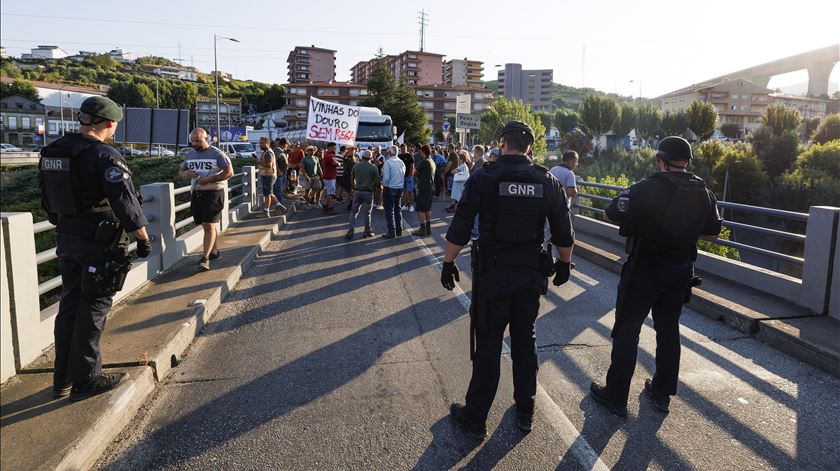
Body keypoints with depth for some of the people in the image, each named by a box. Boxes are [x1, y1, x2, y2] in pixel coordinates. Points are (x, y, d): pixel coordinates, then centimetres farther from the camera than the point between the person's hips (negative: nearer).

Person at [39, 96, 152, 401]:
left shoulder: (52, 153, 7)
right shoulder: (104, 156, -17)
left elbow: (48, 201, 14)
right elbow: (126, 204, -20)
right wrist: (143, 239, -12)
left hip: (66, 239, 8)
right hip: (99, 243, -7)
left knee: (69, 306, 16)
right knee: (93, 310, 2)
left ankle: (63, 380, 25)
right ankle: (85, 380, 12)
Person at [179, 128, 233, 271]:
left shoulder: (217, 154, -7)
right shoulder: (190, 154, 13)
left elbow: (229, 172, -14)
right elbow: (181, 172, 21)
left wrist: (208, 180, -19)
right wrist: (185, 174, -5)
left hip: (213, 193, -6)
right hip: (196, 193, 7)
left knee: (209, 226, -12)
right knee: (206, 225, 13)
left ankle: (205, 258, -11)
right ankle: (215, 252, 26)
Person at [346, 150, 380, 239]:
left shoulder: (356, 166, 2)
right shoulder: (373, 167, -7)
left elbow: (352, 179, 10)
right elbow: (377, 182, -7)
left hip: (357, 191, 2)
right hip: (368, 192, -2)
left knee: (354, 212, 8)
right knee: (367, 213, 9)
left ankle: (350, 232, 0)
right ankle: (367, 232, 17)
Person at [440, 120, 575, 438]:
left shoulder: (483, 178, -10)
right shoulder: (547, 182, -1)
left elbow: (459, 230, -11)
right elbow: (564, 235, 4)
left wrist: (448, 263, 2)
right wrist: (565, 264, 20)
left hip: (493, 273, -3)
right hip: (531, 274, 3)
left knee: (488, 344, 6)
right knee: (525, 340, 17)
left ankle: (475, 418, 18)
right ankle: (525, 412, 31)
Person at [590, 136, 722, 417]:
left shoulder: (646, 189, -19)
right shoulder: (704, 193, 0)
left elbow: (609, 215, -13)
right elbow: (711, 234, 11)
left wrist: (637, 217, 5)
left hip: (644, 270, -5)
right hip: (680, 272, 6)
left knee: (627, 331, 5)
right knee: (668, 330, 18)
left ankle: (616, 396, 13)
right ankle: (662, 394, 30)